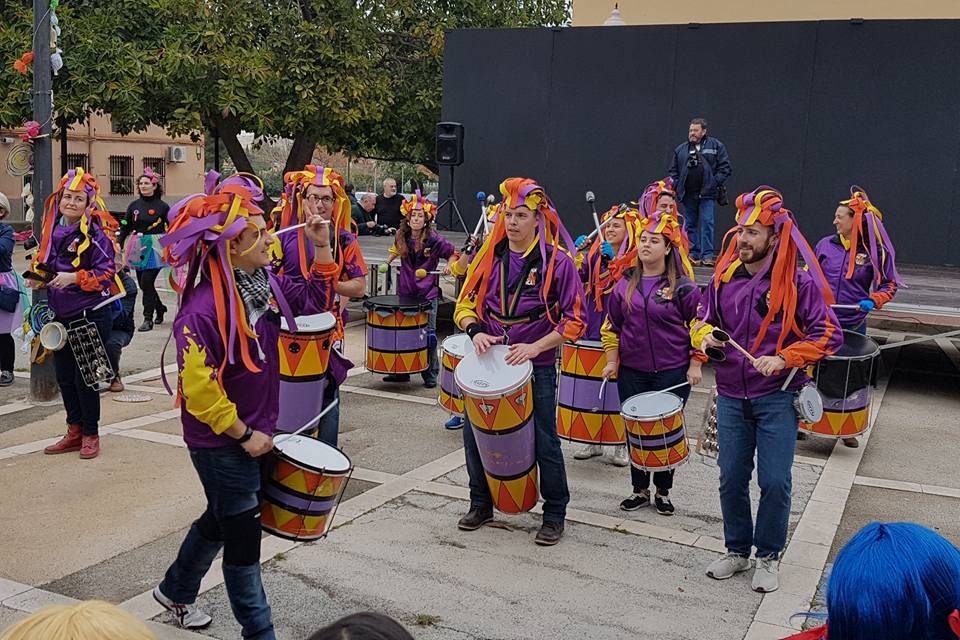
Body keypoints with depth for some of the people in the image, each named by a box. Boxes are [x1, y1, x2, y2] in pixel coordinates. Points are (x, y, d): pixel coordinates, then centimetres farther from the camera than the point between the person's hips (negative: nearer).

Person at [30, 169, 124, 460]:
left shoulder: (96, 234, -11)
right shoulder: (52, 231, 8)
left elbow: (106, 273, -16)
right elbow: (44, 266, 20)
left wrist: (75, 277, -27)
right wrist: (39, 278, 0)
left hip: (90, 315, -7)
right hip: (61, 316, 7)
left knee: (85, 378, 1)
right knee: (64, 377, 14)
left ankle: (90, 434, 17)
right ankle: (74, 432, 28)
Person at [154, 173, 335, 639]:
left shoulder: (264, 283, -2)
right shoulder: (201, 310, -28)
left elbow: (314, 298, 11)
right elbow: (199, 389, -27)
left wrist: (322, 247, -1)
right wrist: (243, 435, -18)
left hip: (254, 431, 9)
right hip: (223, 443, -9)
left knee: (222, 519, 26)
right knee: (243, 535, 5)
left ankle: (176, 590, 49)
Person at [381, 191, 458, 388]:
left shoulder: (434, 239, -12)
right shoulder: (402, 237, 1)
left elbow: (453, 253, -1)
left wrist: (448, 266, -18)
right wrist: (388, 262, 11)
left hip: (428, 294, -4)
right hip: (406, 292, 5)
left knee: (428, 334, 1)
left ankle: (430, 374, 12)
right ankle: (401, 371, 24)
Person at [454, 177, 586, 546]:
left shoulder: (558, 262, -8)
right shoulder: (488, 256, 4)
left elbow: (574, 321, -8)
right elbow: (465, 302, 9)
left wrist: (535, 347, -18)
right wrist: (474, 331, -11)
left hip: (537, 367, -4)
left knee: (545, 443, 4)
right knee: (475, 434, 10)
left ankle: (555, 515, 23)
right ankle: (481, 505, 31)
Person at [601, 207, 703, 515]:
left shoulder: (682, 286, -6)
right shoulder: (625, 284, 5)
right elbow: (612, 325, 12)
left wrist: (695, 365, -7)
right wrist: (612, 360, 6)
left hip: (672, 373, -3)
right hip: (632, 373, 3)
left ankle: (663, 491, 22)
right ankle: (640, 489, 24)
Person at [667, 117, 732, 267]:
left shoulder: (716, 146, 5)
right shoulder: (681, 150, 14)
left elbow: (725, 168, 2)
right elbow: (673, 171, 17)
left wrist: (715, 182, -9)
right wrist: (677, 186, 3)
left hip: (707, 193, -4)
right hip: (688, 195, 4)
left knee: (707, 223, -9)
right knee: (690, 225, 7)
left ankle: (707, 255, -7)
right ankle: (693, 254, 13)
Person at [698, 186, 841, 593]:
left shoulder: (799, 282, -8)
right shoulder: (723, 278, 4)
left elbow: (828, 334, -9)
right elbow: (704, 320, 18)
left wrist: (783, 359, -20)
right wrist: (705, 337, -5)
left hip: (777, 397, -4)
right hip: (731, 396, 4)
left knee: (774, 481, -2)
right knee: (732, 478, 10)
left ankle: (768, 557, 18)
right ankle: (737, 551, 27)